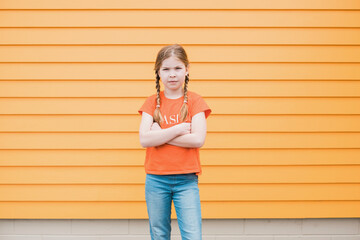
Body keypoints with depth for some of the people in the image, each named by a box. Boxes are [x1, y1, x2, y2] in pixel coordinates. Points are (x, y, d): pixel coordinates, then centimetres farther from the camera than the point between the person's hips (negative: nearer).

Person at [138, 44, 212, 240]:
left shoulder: (194, 101, 0)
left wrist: (160, 135, -11)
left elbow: (198, 139, -13)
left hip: (186, 180, -2)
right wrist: (178, 129, -14)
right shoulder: (152, 102, 4)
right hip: (156, 179, 2)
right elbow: (144, 139, -9)